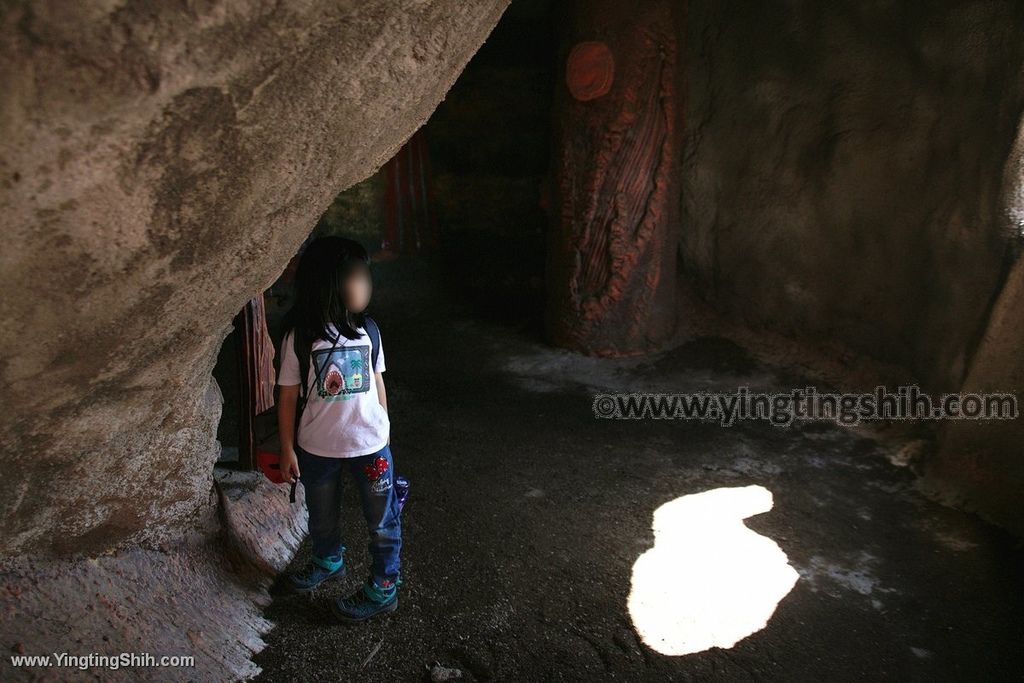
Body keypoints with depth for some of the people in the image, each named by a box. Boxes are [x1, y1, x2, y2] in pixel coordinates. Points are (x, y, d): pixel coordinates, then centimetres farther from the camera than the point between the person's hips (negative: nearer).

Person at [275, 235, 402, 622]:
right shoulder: (300, 337, -14)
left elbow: (377, 382, 4)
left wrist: (384, 430, 10)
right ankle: (328, 563, 51)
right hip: (318, 448, 0)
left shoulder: (366, 329, -7)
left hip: (370, 444, 1)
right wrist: (287, 450, -3)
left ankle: (383, 589, 29)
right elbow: (288, 396, -6)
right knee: (322, 516, 23)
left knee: (382, 521, 9)